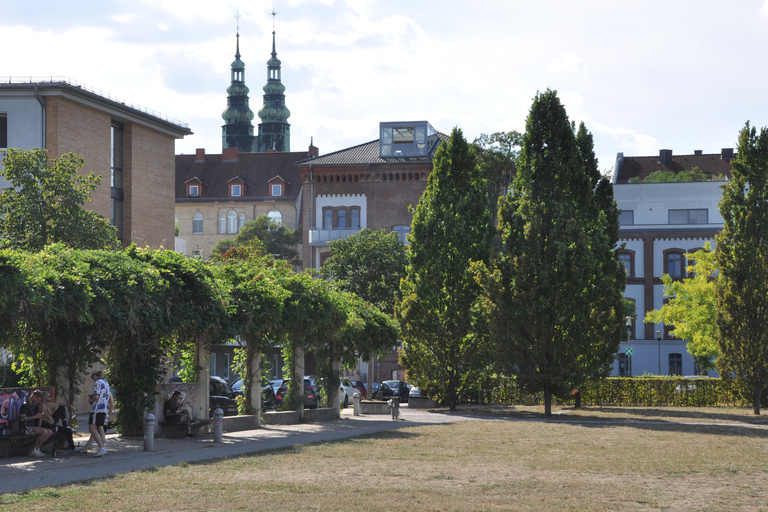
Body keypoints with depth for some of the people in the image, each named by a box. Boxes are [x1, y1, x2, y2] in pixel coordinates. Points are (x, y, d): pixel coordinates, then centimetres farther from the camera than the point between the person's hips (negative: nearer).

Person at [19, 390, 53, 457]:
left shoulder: (32, 405, 19)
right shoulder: (25, 405, -11)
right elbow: (22, 418, -20)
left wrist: (39, 416, 15)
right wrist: (35, 417, -16)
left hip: (32, 427, 10)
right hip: (26, 428, -10)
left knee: (50, 432, 1)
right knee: (44, 431, -28)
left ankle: (37, 448, -4)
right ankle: (33, 450, -17)